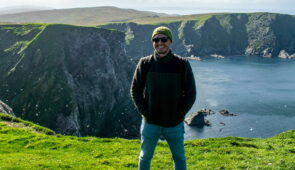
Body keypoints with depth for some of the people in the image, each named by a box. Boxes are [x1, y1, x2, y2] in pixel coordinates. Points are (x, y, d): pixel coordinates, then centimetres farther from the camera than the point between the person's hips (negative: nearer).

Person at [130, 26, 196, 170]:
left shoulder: (182, 64, -7)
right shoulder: (145, 64, -4)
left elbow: (191, 93, -2)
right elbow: (135, 90, 3)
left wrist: (179, 114, -9)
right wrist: (144, 112, -6)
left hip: (175, 124, 0)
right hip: (150, 123, 0)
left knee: (179, 158, 16)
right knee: (145, 157, 15)